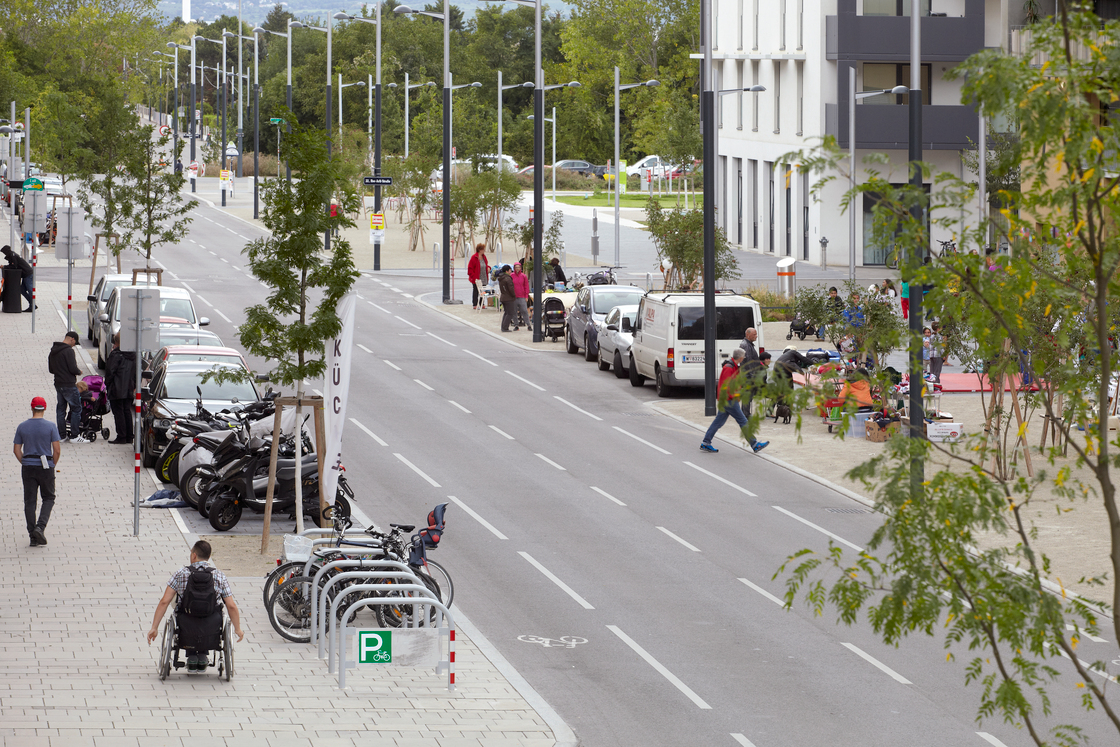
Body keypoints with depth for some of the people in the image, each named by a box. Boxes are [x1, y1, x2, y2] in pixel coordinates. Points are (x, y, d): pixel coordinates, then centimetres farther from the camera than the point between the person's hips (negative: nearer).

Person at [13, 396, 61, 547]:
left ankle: (33, 536, 4)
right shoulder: (51, 426, -6)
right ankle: (40, 527, -10)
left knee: (29, 501, 7)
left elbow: (16, 450, 3)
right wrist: (53, 465, 8)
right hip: (46, 467, -2)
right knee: (48, 498, 11)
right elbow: (57, 450, -8)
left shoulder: (22, 427, 1)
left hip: (28, 467, 2)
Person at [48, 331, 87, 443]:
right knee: (76, 408, -1)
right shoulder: (68, 351, -16)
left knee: (61, 409, 12)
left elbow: (50, 369, 19)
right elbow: (73, 369, -20)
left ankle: (62, 435, 14)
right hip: (69, 385, -8)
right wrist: (79, 371, 0)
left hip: (58, 384, 8)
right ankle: (74, 436, -2)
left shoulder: (53, 351, 11)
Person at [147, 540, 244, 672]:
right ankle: (202, 656, 29)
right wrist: (238, 629, 10)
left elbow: (164, 602, -9)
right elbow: (231, 606, -5)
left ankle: (191, 655, 26)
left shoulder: (180, 574, -6)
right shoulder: (220, 576, -4)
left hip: (185, 628, 0)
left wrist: (154, 628, -2)